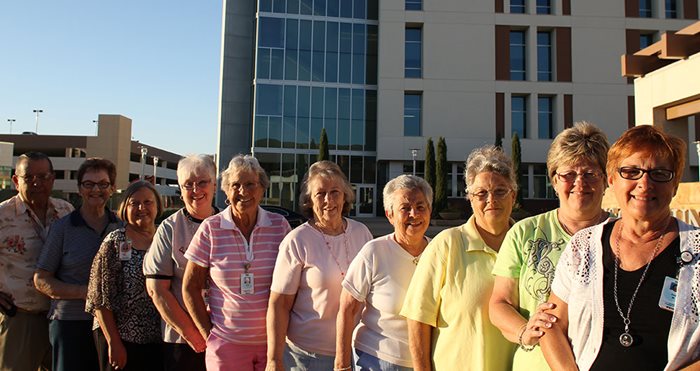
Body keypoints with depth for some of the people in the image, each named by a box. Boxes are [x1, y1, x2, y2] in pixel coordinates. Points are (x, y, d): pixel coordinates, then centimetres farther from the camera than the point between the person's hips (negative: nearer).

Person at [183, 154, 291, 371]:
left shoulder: (280, 226, -2)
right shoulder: (210, 230, -5)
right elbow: (190, 288, 1)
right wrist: (207, 334, -2)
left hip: (274, 342, 1)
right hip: (226, 343, -1)